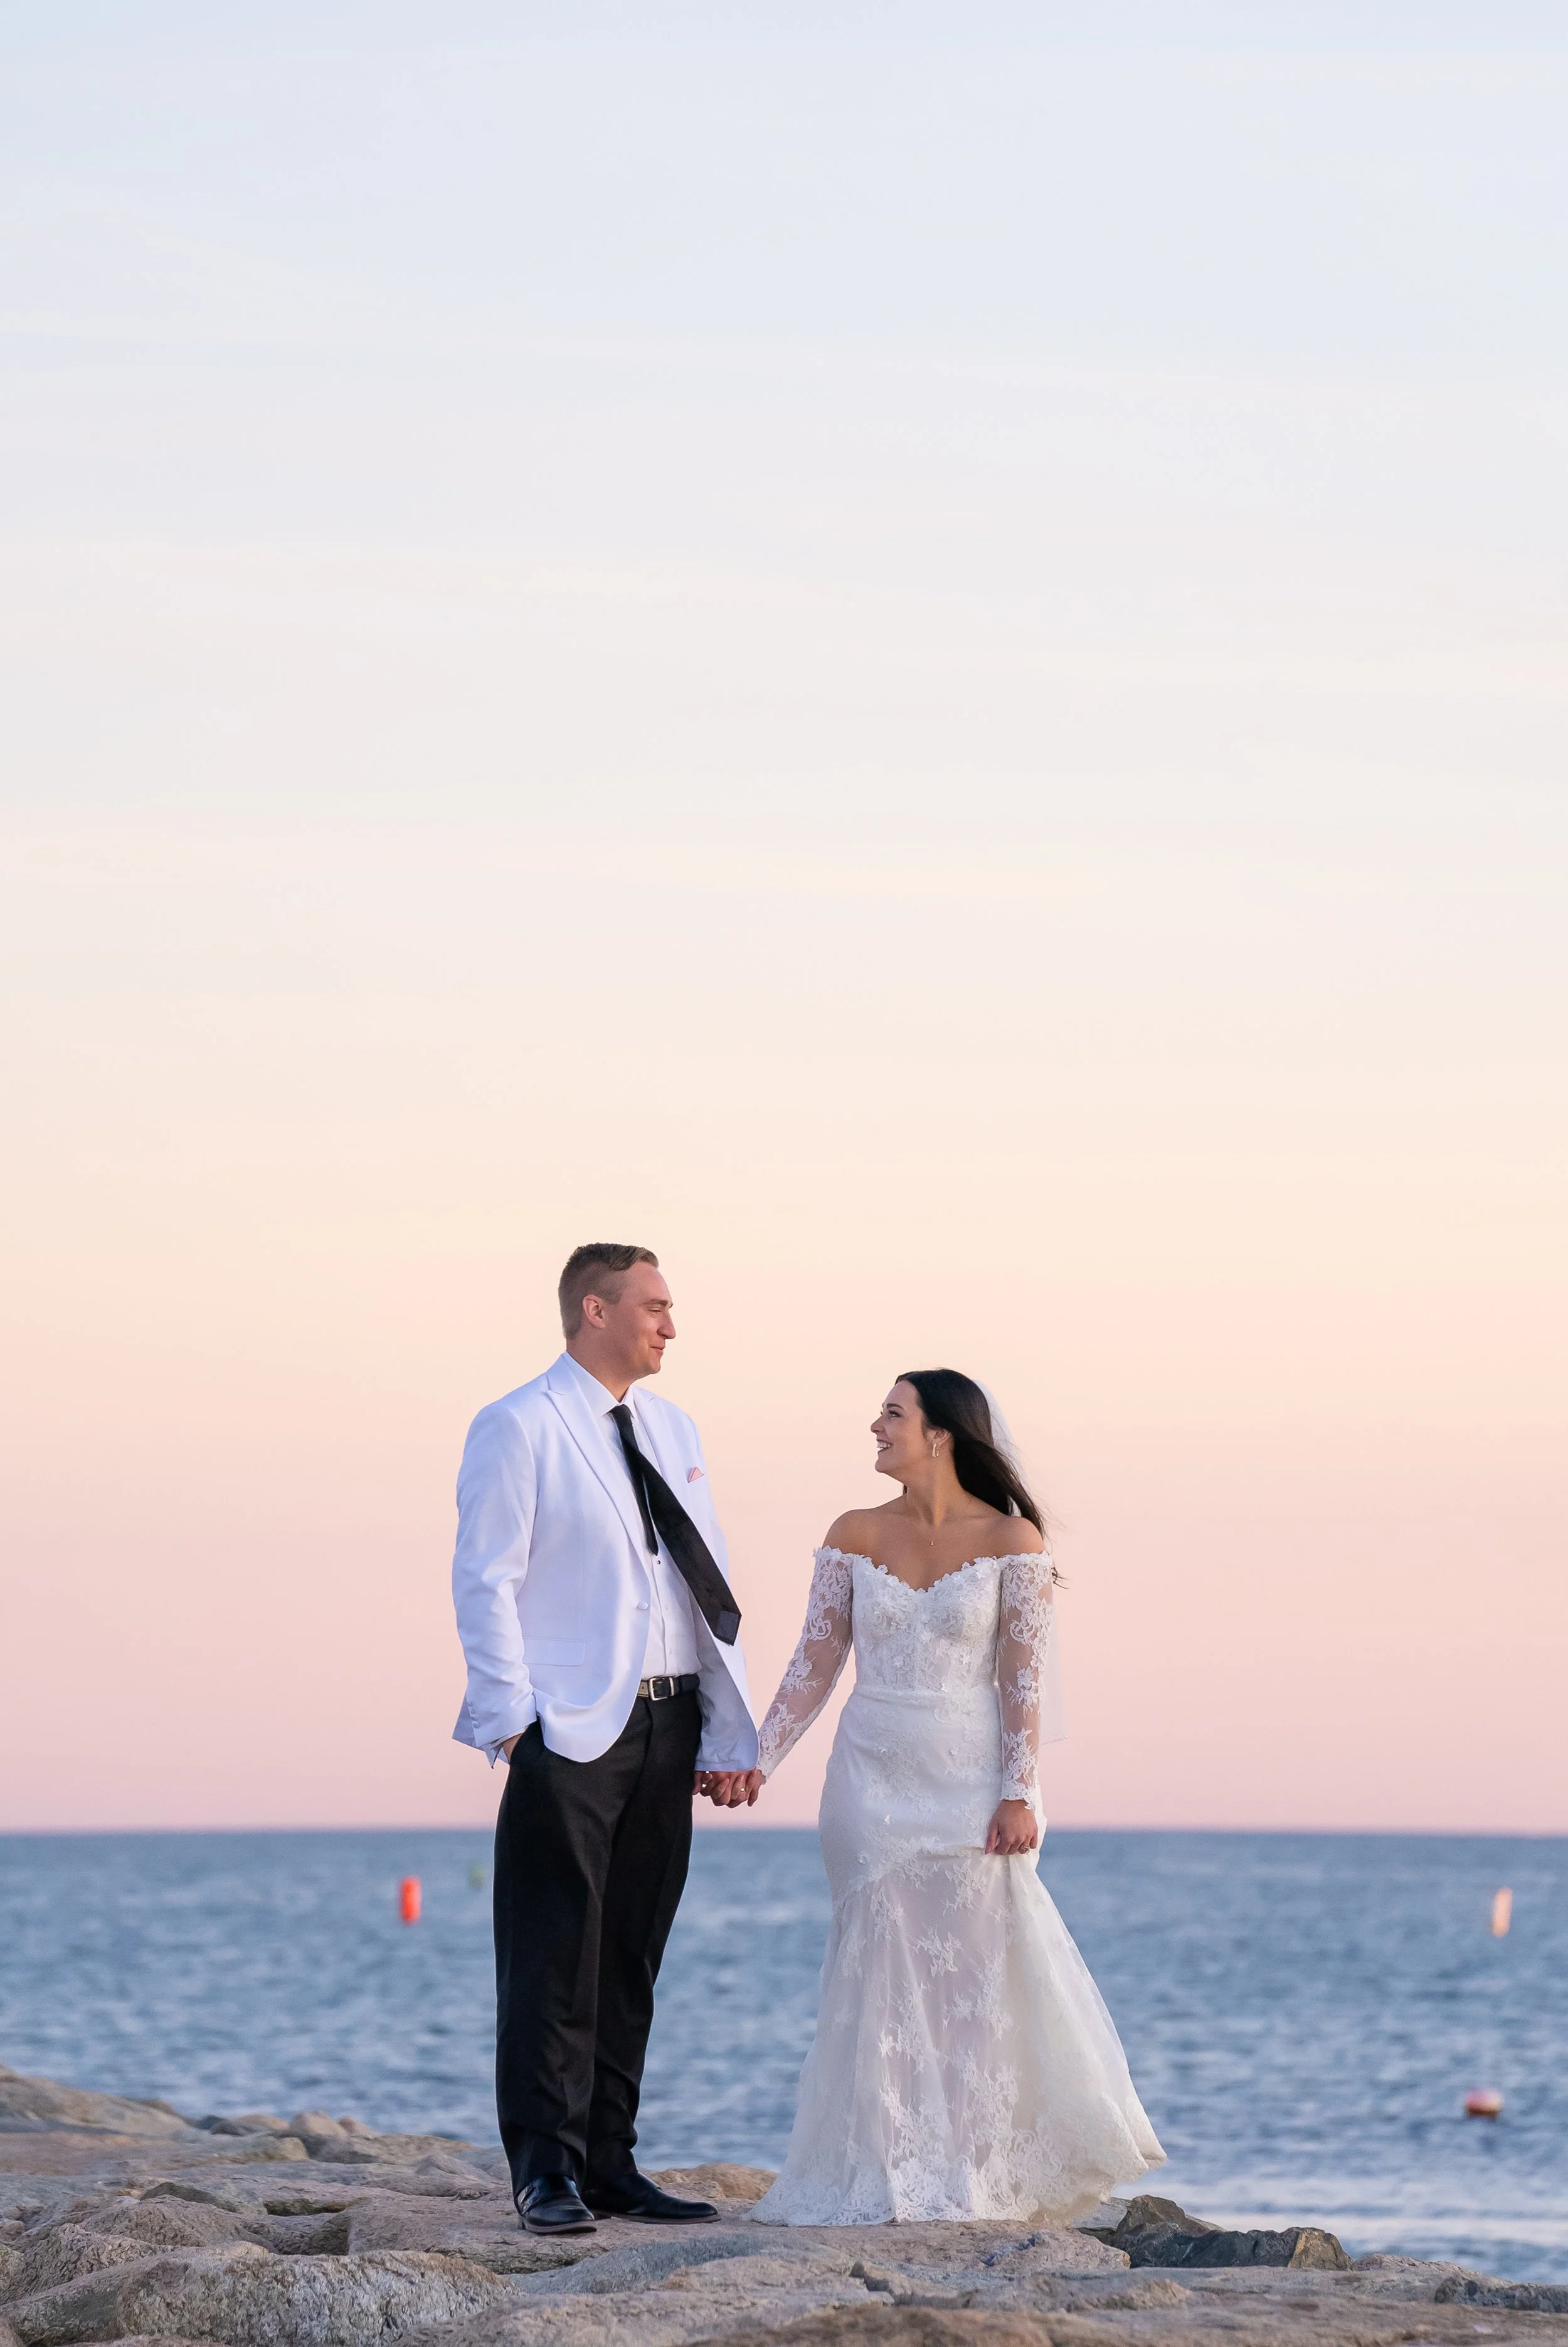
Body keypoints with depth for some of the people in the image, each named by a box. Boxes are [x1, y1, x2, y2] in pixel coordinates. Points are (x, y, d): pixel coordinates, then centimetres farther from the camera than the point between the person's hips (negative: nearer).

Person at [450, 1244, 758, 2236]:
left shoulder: (673, 1429, 17)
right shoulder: (518, 1429, -4)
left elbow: (710, 1582, 16)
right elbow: (485, 1579, -7)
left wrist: (728, 1728, 10)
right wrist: (515, 1719, -14)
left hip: (667, 1726, 7)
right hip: (571, 1733, -7)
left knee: (630, 1962, 10)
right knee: (555, 1961, -6)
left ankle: (609, 2162, 15)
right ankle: (547, 2172, -4)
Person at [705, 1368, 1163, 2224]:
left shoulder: (1010, 1540, -3)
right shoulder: (855, 1535, 6)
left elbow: (1023, 1679, -6)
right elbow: (814, 1665, 6)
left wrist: (1019, 1794, -13)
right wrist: (760, 1761, -3)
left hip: (969, 1781, -3)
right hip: (873, 1778, 3)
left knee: (980, 1973, -2)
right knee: (882, 1978, 2)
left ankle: (982, 2176, 7)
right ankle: (889, 2179, 8)